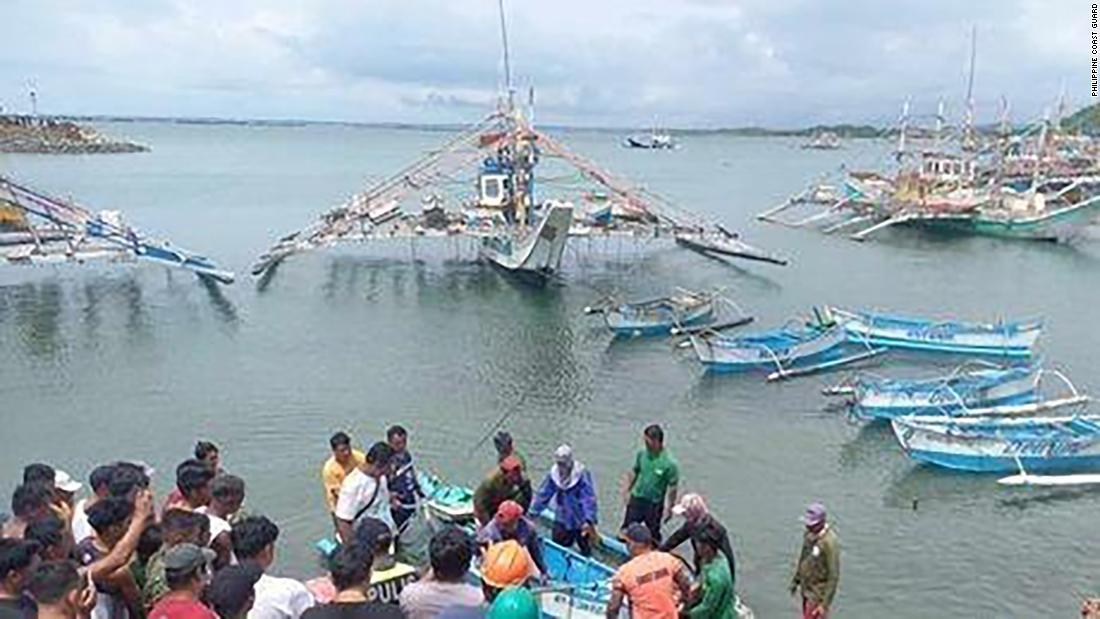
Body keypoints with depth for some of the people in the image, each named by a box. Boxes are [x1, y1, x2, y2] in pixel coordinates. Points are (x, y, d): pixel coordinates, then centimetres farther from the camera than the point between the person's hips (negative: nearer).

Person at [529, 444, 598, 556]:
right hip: (562, 520, 4)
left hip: (581, 522, -4)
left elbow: (589, 499, -28)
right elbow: (543, 494, -1)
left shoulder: (582, 476, -23)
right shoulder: (553, 474, -9)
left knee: (585, 550, 11)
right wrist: (534, 512, -1)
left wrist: (589, 520, -38)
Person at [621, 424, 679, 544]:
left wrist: (669, 509, -10)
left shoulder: (669, 463, -23)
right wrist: (627, 491, 8)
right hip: (636, 499, 4)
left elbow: (672, 488, -15)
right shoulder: (642, 454, -9)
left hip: (654, 504, -4)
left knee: (653, 534, 15)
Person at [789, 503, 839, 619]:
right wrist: (796, 580, 19)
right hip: (807, 589, 8)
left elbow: (833, 576, -25)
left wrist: (825, 604, -23)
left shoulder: (829, 542, -28)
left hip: (819, 593, -8)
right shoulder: (810, 534, -3)